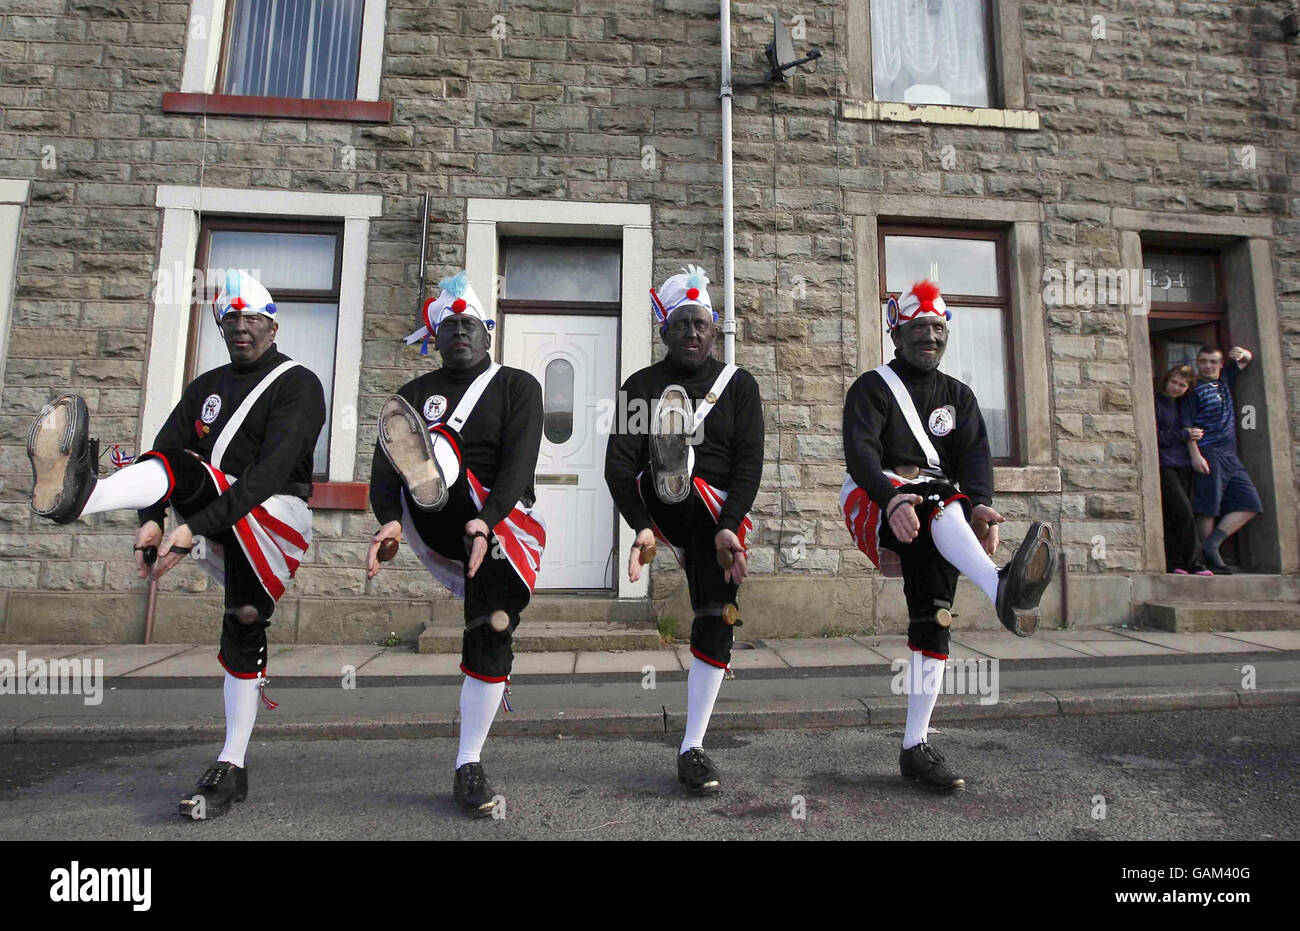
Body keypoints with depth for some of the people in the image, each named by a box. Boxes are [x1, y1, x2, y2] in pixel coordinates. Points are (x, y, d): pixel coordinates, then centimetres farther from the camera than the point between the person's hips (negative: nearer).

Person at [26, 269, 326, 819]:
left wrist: (196, 527, -25)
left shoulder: (298, 384, -3)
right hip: (220, 525, 4)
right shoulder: (207, 387, 20)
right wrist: (151, 520, -12)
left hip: (275, 518, -4)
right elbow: (164, 448, 6)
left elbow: (271, 471, -17)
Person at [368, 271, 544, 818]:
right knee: (429, 442, -23)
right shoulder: (414, 395, 15)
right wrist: (390, 519, -20)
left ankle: (469, 768, 6)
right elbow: (383, 466, 1)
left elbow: (519, 461, -10)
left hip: (502, 523, -1)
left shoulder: (518, 387, 7)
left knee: (490, 636, -8)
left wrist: (487, 520, -27)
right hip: (434, 524, 2)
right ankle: (427, 484, -60)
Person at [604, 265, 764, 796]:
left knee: (716, 622, -4)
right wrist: (641, 527, -20)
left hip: (717, 513, 0)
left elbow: (749, 462, -3)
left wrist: (728, 528, -19)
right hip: (657, 507, 0)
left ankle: (692, 749, 7)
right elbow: (619, 462, -5)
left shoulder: (737, 384, 8)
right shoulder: (641, 386, 7)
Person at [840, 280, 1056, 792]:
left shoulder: (957, 395, 20)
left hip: (937, 512, 4)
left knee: (933, 615, -13)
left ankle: (915, 746, -12)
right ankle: (1001, 588, -61)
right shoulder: (871, 387, 6)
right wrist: (893, 498, -32)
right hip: (873, 500, -3)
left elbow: (975, 454, 2)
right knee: (937, 499, -35)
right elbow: (860, 452, -12)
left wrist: (979, 504, -20)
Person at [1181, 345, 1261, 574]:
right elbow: (1187, 426, -9)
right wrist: (1195, 455, -19)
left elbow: (1247, 360, 33)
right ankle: (1211, 558, -5)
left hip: (1230, 456, 8)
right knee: (1207, 508, -8)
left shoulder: (1225, 380, 18)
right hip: (1208, 454, -7)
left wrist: (1243, 354, 8)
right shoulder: (1194, 389, -2)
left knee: (1250, 504, 1)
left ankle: (1211, 544, -4)